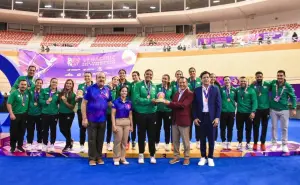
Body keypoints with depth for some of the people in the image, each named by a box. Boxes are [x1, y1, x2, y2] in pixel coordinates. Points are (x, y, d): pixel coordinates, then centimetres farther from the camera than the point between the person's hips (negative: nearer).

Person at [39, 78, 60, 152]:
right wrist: (46, 101, -21)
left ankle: (52, 145, 21)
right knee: (45, 129, 8)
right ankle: (45, 145, 22)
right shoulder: (44, 90, -2)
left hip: (54, 114, 1)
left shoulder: (58, 92, 2)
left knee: (53, 130, 9)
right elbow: (40, 100, -5)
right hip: (45, 113, -1)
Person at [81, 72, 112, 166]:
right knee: (92, 139, 6)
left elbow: (109, 103, 13)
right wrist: (84, 118, -12)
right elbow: (84, 103, -7)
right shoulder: (90, 89, -7)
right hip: (91, 119, -3)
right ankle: (92, 158, 17)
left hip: (102, 119, 3)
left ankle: (99, 157, 25)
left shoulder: (107, 90, 4)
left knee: (100, 140, 12)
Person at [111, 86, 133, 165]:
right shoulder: (116, 101, -4)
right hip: (118, 122, -4)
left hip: (127, 123, 4)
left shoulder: (129, 102, 6)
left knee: (124, 141, 8)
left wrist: (131, 125, 10)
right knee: (117, 141, -1)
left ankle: (123, 158, 19)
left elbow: (130, 115, 12)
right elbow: (113, 114, -7)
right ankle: (116, 158, 10)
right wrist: (114, 125, -13)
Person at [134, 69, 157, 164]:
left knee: (152, 135, 8)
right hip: (141, 113, -2)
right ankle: (141, 154, 22)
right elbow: (137, 98, -13)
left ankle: (152, 155, 20)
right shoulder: (139, 85, -4)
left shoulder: (154, 86, 6)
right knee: (141, 135, 9)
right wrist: (149, 101, -20)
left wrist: (156, 101, -14)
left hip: (152, 113, 3)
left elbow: (155, 99, 10)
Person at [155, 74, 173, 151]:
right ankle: (156, 143, 23)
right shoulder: (157, 87, -1)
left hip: (168, 110, 1)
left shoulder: (171, 88, 3)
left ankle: (167, 144, 23)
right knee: (157, 127, 7)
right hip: (158, 110, -1)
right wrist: (157, 97, -24)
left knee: (167, 127, 9)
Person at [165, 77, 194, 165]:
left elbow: (183, 105, -22)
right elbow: (173, 105, 8)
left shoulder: (190, 94, -9)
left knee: (185, 140, 6)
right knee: (175, 140, 13)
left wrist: (170, 103, -21)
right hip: (175, 120, 7)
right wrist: (167, 103, -14)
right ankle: (176, 157, 25)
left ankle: (186, 158, 18)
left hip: (184, 120, -6)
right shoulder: (176, 93, 14)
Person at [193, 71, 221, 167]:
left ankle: (210, 158, 20)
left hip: (212, 117, -1)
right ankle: (203, 157, 21)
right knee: (202, 138, 9)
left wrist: (217, 117, -8)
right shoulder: (197, 90, 3)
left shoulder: (215, 89, 1)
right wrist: (195, 117, -4)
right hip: (201, 117, 1)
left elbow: (218, 104, -1)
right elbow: (194, 105, 4)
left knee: (211, 138, 8)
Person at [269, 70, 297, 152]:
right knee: (274, 127, 8)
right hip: (273, 110, 1)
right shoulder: (273, 83, -4)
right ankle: (274, 144, 18)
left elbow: (293, 97, -4)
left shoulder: (288, 86, -8)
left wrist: (294, 108, -10)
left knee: (284, 128, 5)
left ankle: (284, 145, 17)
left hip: (284, 110, -1)